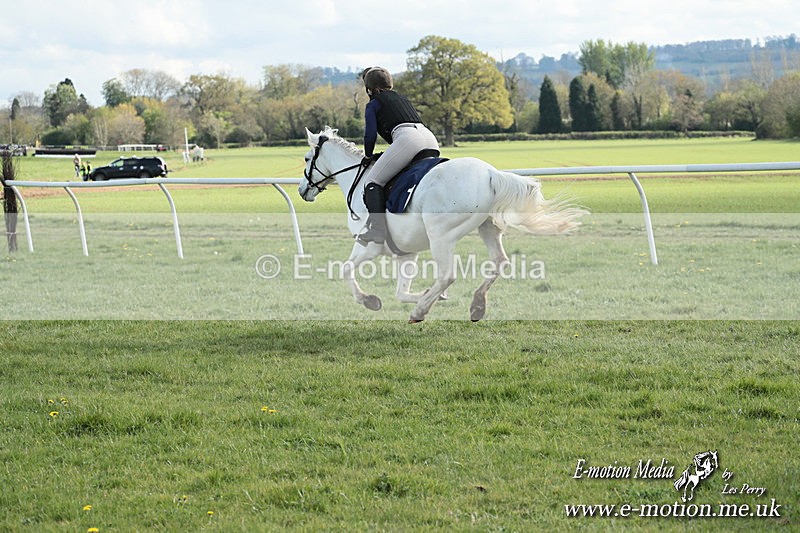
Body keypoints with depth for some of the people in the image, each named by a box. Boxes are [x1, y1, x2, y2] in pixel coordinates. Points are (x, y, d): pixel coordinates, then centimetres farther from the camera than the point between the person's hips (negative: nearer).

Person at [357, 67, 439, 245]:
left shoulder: (373, 104, 15)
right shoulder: (402, 98, 35)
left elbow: (370, 135, 6)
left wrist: (368, 155, 24)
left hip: (406, 139, -7)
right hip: (431, 138, 7)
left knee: (373, 180, -6)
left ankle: (378, 228, -22)